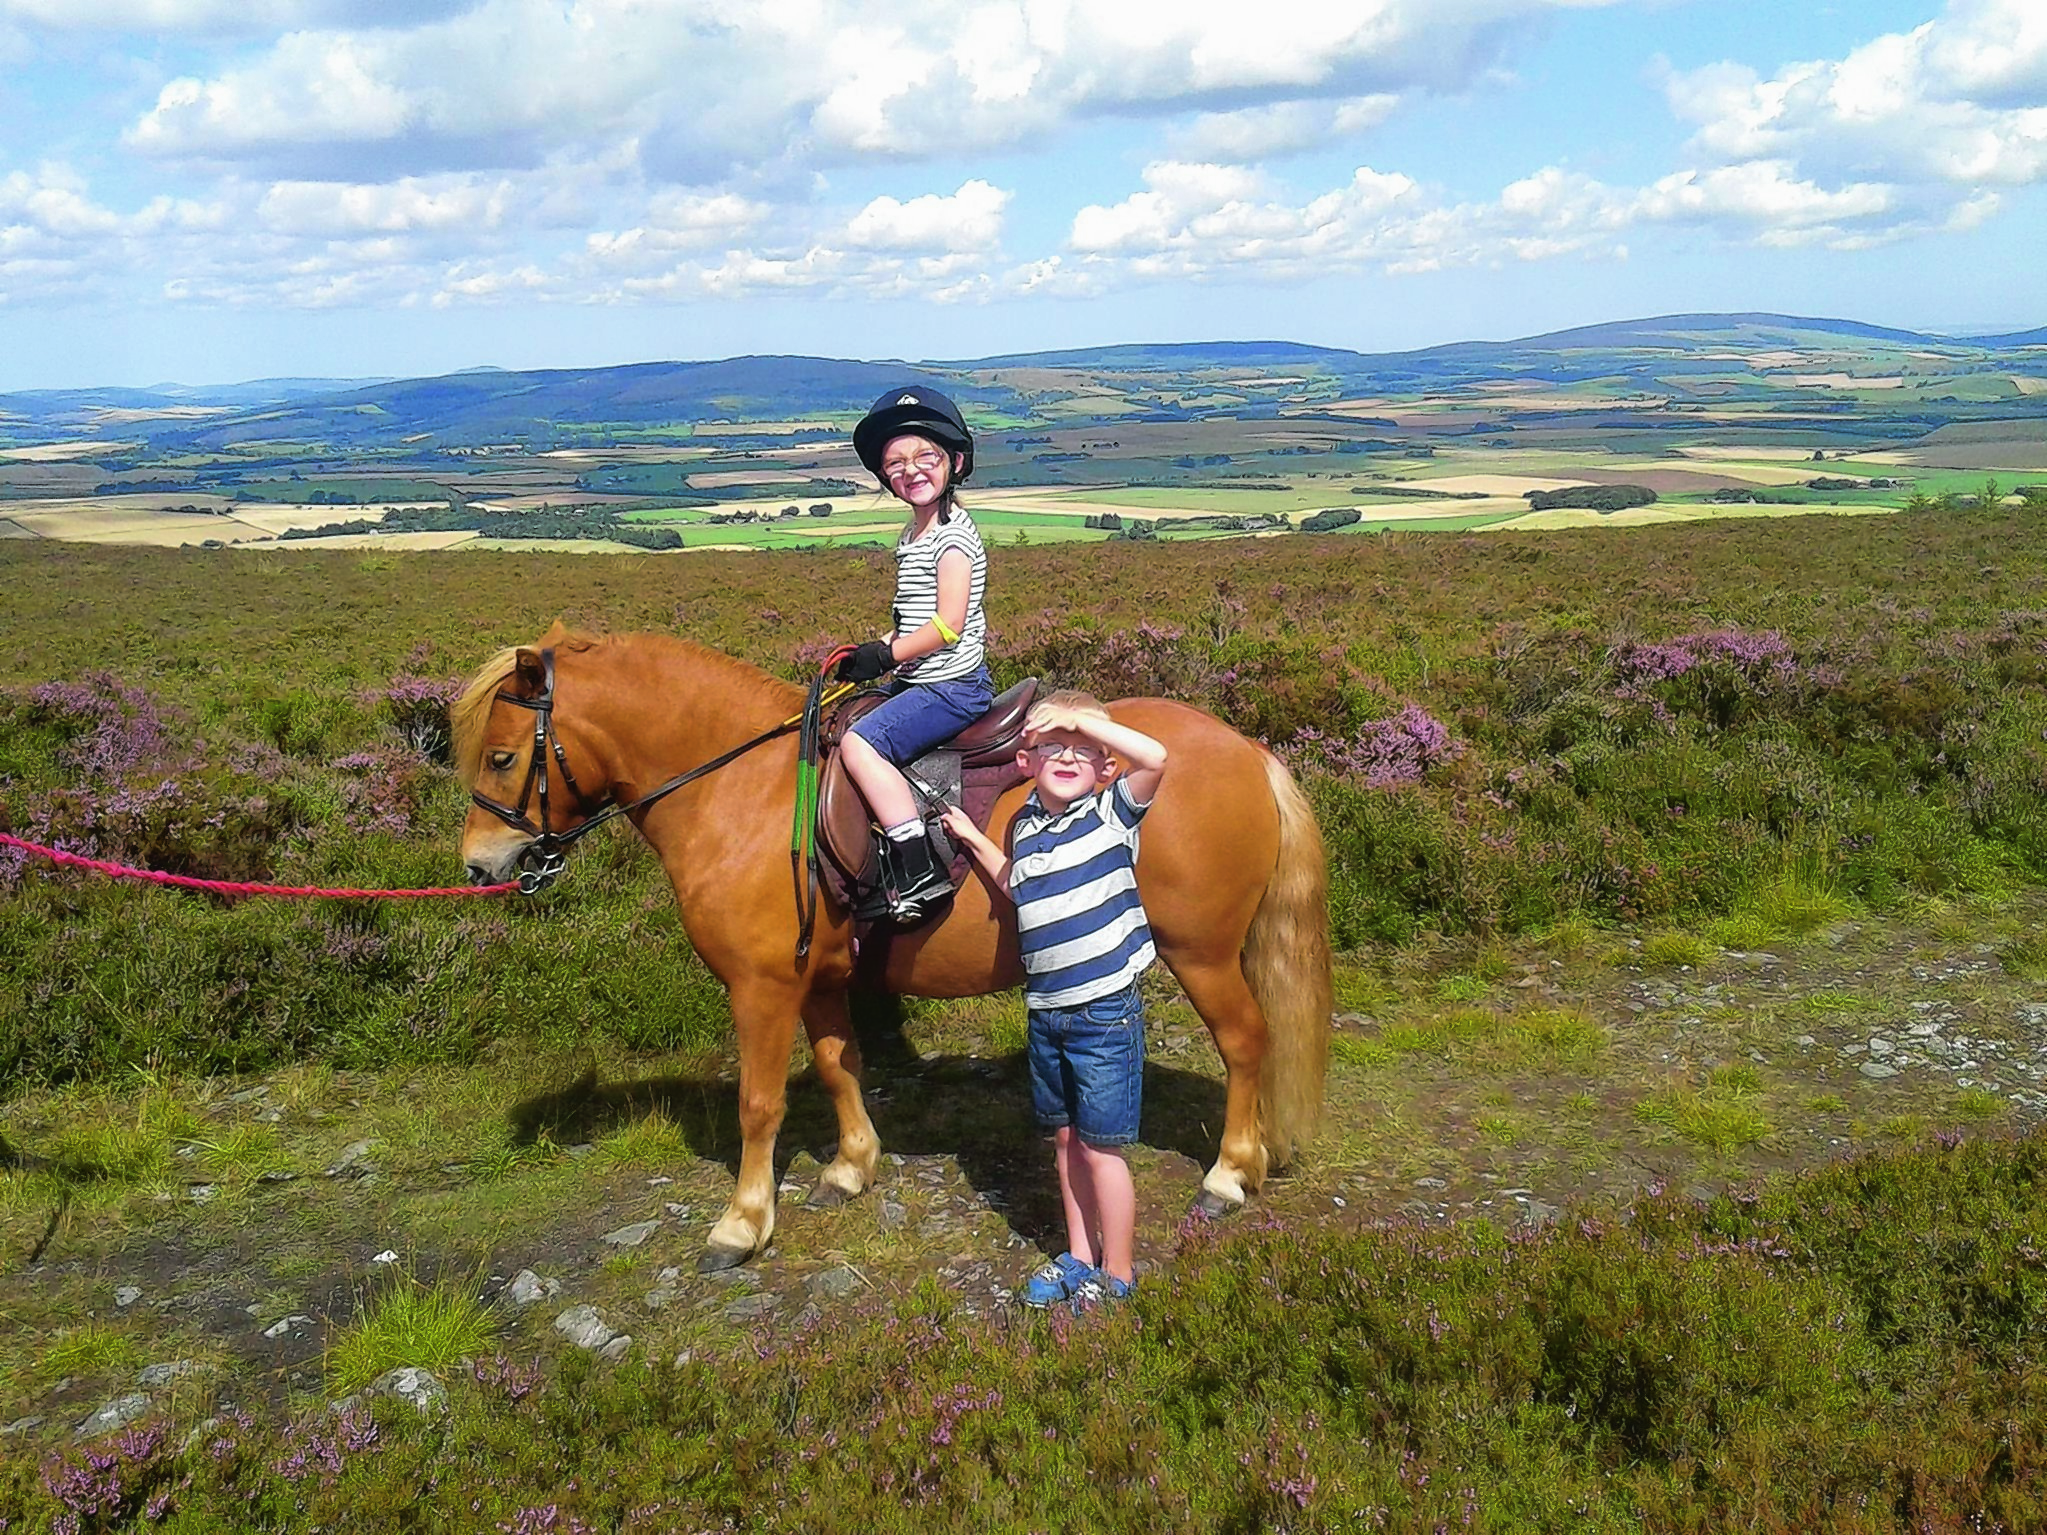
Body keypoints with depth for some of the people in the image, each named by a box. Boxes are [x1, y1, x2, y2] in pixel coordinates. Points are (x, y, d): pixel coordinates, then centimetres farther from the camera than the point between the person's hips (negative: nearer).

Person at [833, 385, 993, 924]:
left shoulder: (952, 535, -15)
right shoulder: (916, 532, 15)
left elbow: (948, 624, -21)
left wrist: (886, 655, -13)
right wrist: (871, 651, 7)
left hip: (953, 686, -11)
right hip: (920, 681, 11)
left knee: (860, 742, -24)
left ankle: (920, 874, -25)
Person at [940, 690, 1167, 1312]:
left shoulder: (1113, 811, -9)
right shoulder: (1025, 825, 8)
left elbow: (1156, 757, -27)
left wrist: (1083, 721, -21)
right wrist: (976, 841, 18)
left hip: (1106, 1010, -6)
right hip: (1045, 1011, 6)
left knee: (1099, 1146, 2)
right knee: (1065, 1139, 17)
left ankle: (1117, 1274, 18)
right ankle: (1079, 1256, 33)